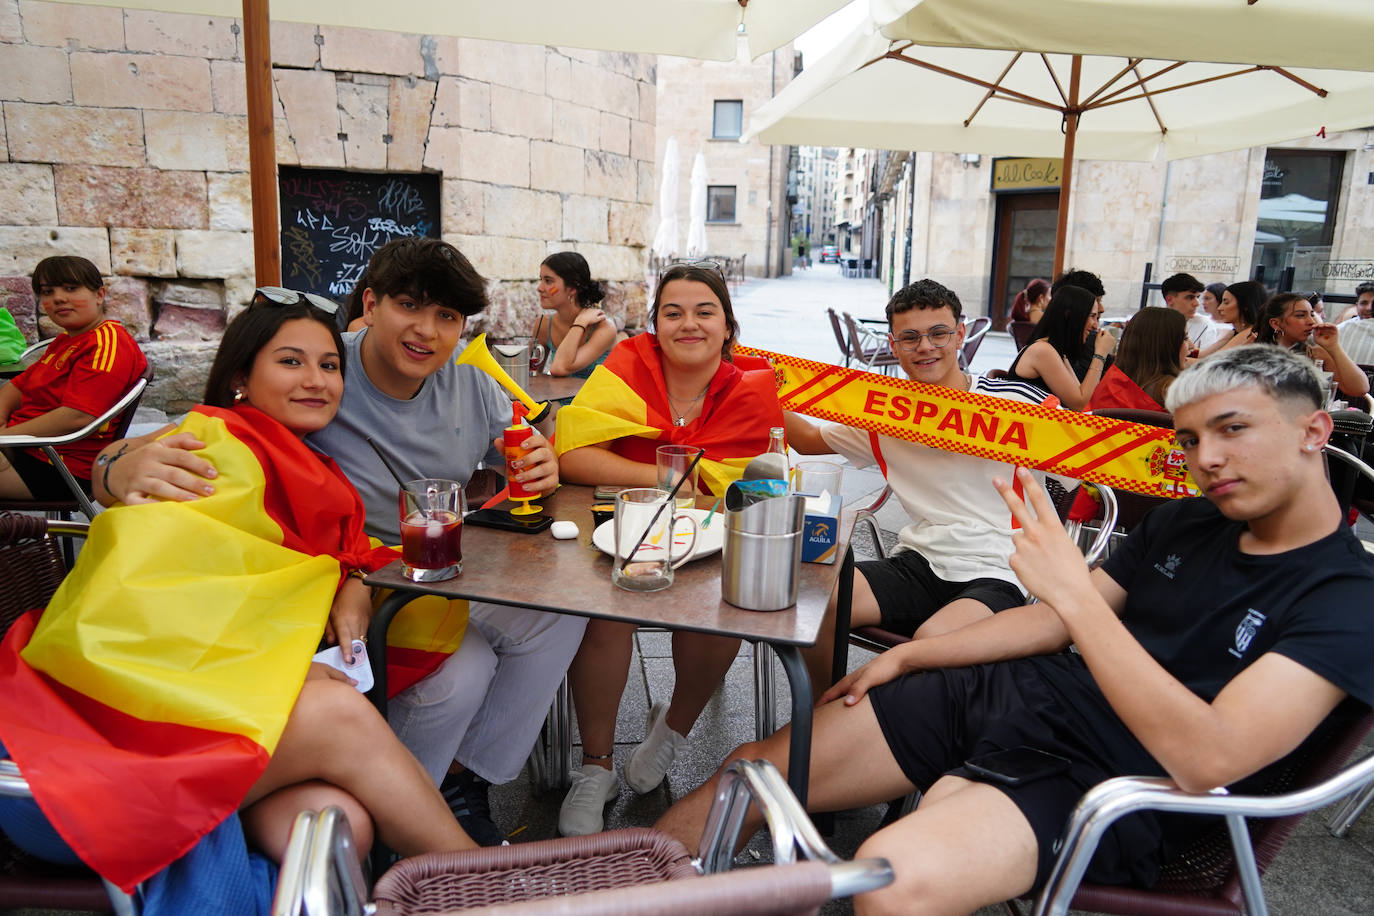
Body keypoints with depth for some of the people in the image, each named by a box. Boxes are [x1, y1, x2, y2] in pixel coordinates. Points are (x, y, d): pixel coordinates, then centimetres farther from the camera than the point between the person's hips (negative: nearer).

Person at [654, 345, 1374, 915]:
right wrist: (905, 657, 13)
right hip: (1007, 693, 7)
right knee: (757, 769, 0)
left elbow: (1208, 759, -24)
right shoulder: (1184, 524, 11)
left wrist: (1074, 590, -27)